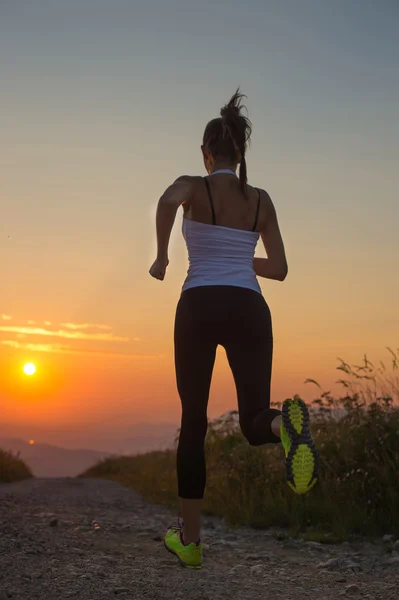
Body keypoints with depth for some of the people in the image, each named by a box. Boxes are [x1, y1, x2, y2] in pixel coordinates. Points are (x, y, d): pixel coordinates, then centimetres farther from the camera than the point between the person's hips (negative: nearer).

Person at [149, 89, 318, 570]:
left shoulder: (193, 187, 3)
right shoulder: (261, 200, 14)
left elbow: (167, 201, -23)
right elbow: (278, 269, 13)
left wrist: (161, 257, -10)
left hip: (200, 307, -2)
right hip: (249, 309, 2)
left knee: (193, 422, 12)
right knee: (255, 423, 2)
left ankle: (189, 541, 18)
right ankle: (286, 423, -40)